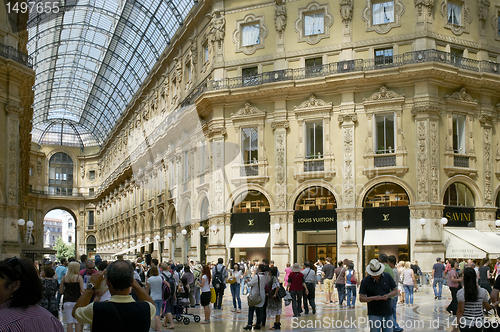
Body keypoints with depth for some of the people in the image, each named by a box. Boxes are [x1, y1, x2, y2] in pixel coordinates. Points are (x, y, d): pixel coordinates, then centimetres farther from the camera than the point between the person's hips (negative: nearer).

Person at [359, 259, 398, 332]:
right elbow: (361, 298, -5)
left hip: (387, 313, 3)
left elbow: (395, 291, 8)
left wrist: (388, 295, -13)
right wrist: (374, 298, -20)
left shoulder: (387, 277, 2)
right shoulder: (365, 281, -5)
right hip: (374, 314, -2)